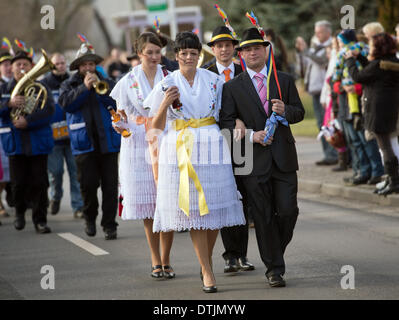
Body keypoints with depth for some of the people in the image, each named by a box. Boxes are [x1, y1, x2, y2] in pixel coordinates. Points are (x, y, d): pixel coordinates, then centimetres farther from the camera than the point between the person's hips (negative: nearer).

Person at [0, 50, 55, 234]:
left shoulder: (41, 88, 5)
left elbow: (49, 110, -9)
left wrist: (28, 121, -21)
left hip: (38, 142, -1)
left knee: (39, 183, -3)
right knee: (18, 183, 3)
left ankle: (40, 220, 4)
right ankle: (19, 211, 29)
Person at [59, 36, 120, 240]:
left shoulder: (107, 83, 13)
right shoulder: (69, 85, 11)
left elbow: (117, 102, -2)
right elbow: (66, 103, -8)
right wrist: (84, 87, -13)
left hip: (107, 141, 1)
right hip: (84, 143, -1)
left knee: (110, 185, -3)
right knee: (88, 184, -3)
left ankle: (109, 225, 3)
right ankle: (90, 218, 20)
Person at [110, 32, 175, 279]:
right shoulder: (128, 82, 5)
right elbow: (123, 114, 10)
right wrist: (119, 126, -10)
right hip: (139, 146, 0)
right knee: (148, 206, 0)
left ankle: (166, 261, 6)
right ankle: (156, 261, 10)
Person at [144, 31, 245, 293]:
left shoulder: (213, 80, 9)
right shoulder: (167, 84, 4)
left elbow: (224, 113, 19)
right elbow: (157, 126, 4)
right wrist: (165, 103, -11)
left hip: (212, 149, 2)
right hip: (182, 152, -2)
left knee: (214, 207, 1)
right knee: (194, 211, -5)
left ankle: (207, 260, 23)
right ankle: (207, 273, -2)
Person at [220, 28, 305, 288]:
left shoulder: (285, 80, 10)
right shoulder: (233, 87, 5)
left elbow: (300, 112, 10)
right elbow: (226, 122, 0)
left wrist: (285, 110, -12)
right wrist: (251, 135, -15)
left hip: (283, 158, 1)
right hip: (254, 160, -1)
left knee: (288, 210, -3)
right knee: (263, 217, 1)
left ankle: (277, 251, 25)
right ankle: (274, 268, 10)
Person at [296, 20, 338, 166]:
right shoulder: (316, 46, 18)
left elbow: (322, 60, -21)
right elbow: (303, 62, 19)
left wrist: (305, 50, -22)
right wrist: (299, 50, 3)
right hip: (315, 89, 9)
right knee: (322, 124, 10)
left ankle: (333, 155, -10)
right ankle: (328, 154, 15)